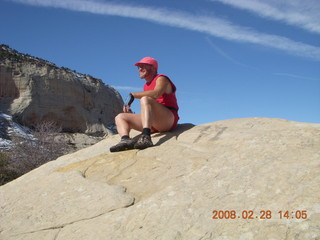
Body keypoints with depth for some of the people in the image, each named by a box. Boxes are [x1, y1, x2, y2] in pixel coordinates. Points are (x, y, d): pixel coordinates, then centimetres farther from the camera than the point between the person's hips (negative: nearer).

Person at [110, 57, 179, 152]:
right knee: (120, 117, 1)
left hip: (168, 119, -8)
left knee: (145, 99, -33)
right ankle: (126, 140, -31)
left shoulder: (161, 79, 1)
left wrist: (132, 95, -22)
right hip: (153, 124, 8)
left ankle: (145, 137, -50)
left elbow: (156, 93, -24)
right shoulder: (146, 85, 25)